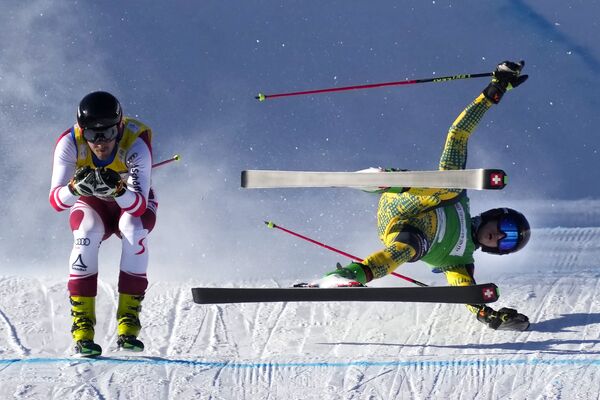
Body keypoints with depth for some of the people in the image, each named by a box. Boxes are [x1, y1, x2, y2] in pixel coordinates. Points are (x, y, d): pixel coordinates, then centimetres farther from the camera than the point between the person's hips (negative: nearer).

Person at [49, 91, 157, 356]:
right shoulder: (70, 143, -27)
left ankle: (128, 323, -27)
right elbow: (56, 201, -34)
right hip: (91, 205, 1)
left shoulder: (136, 144, -33)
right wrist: (76, 187, -55)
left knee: (135, 231, -34)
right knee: (87, 235, -32)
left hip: (133, 205, -1)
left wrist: (118, 189, -59)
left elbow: (139, 207, -39)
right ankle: (82, 327, -30)